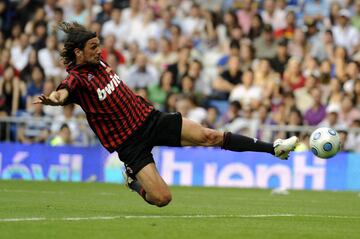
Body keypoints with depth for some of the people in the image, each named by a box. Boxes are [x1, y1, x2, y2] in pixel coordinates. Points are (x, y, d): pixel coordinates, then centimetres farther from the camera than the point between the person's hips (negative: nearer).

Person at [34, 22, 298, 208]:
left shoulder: (98, 63, 4)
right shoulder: (77, 78, -18)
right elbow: (64, 92, -41)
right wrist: (53, 98, -59)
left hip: (149, 118, 6)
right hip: (130, 143, -6)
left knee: (209, 136, -6)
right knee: (162, 198, -15)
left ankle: (274, 148, 0)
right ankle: (133, 179, 18)